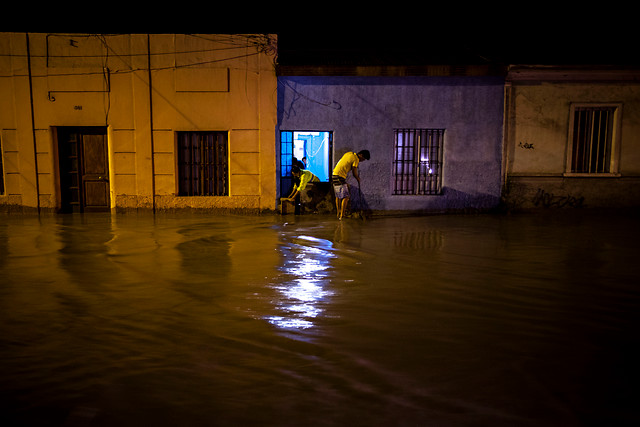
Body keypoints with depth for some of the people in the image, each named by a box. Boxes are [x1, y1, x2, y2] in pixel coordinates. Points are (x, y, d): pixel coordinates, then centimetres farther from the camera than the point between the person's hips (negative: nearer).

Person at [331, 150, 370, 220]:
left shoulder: (349, 153, 15)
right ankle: (342, 216, -6)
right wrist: (358, 180, 12)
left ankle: (338, 214, 25)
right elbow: (354, 173, -7)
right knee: (346, 197, -5)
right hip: (340, 177, -9)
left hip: (334, 174, 9)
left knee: (338, 196, 17)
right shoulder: (356, 159, -10)